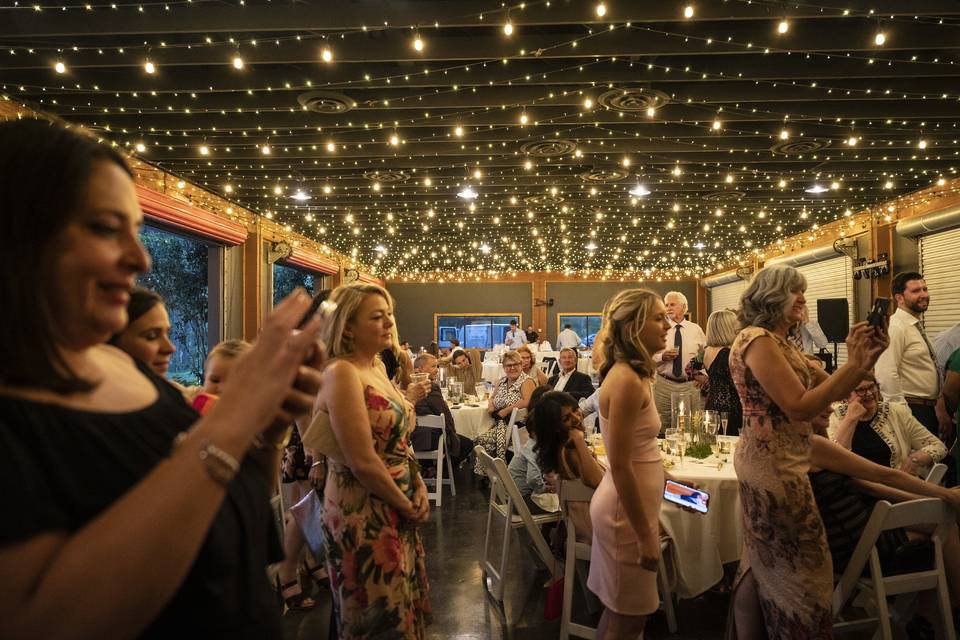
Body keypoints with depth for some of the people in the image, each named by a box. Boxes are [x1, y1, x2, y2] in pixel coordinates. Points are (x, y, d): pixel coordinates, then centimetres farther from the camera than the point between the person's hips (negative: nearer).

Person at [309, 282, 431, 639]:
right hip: (363, 516, -8)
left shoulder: (377, 369, 6)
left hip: (396, 513, 8)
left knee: (403, 608, 23)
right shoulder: (342, 372, -20)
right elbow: (362, 462, -24)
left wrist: (419, 489, -3)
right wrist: (406, 505, -11)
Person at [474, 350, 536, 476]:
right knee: (479, 440, -20)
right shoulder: (502, 381, 17)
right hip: (500, 423, 7)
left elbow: (528, 401, -21)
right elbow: (492, 397, 29)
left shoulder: (526, 381, -5)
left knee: (483, 440, -25)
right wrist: (490, 405, 5)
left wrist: (506, 410, -17)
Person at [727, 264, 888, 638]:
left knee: (766, 562, 19)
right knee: (800, 567, 3)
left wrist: (866, 360, -2)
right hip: (773, 466, -10)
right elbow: (799, 407, -23)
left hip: (780, 463, 10)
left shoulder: (783, 343, 13)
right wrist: (853, 364, -19)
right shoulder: (757, 339, -17)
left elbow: (832, 391, 12)